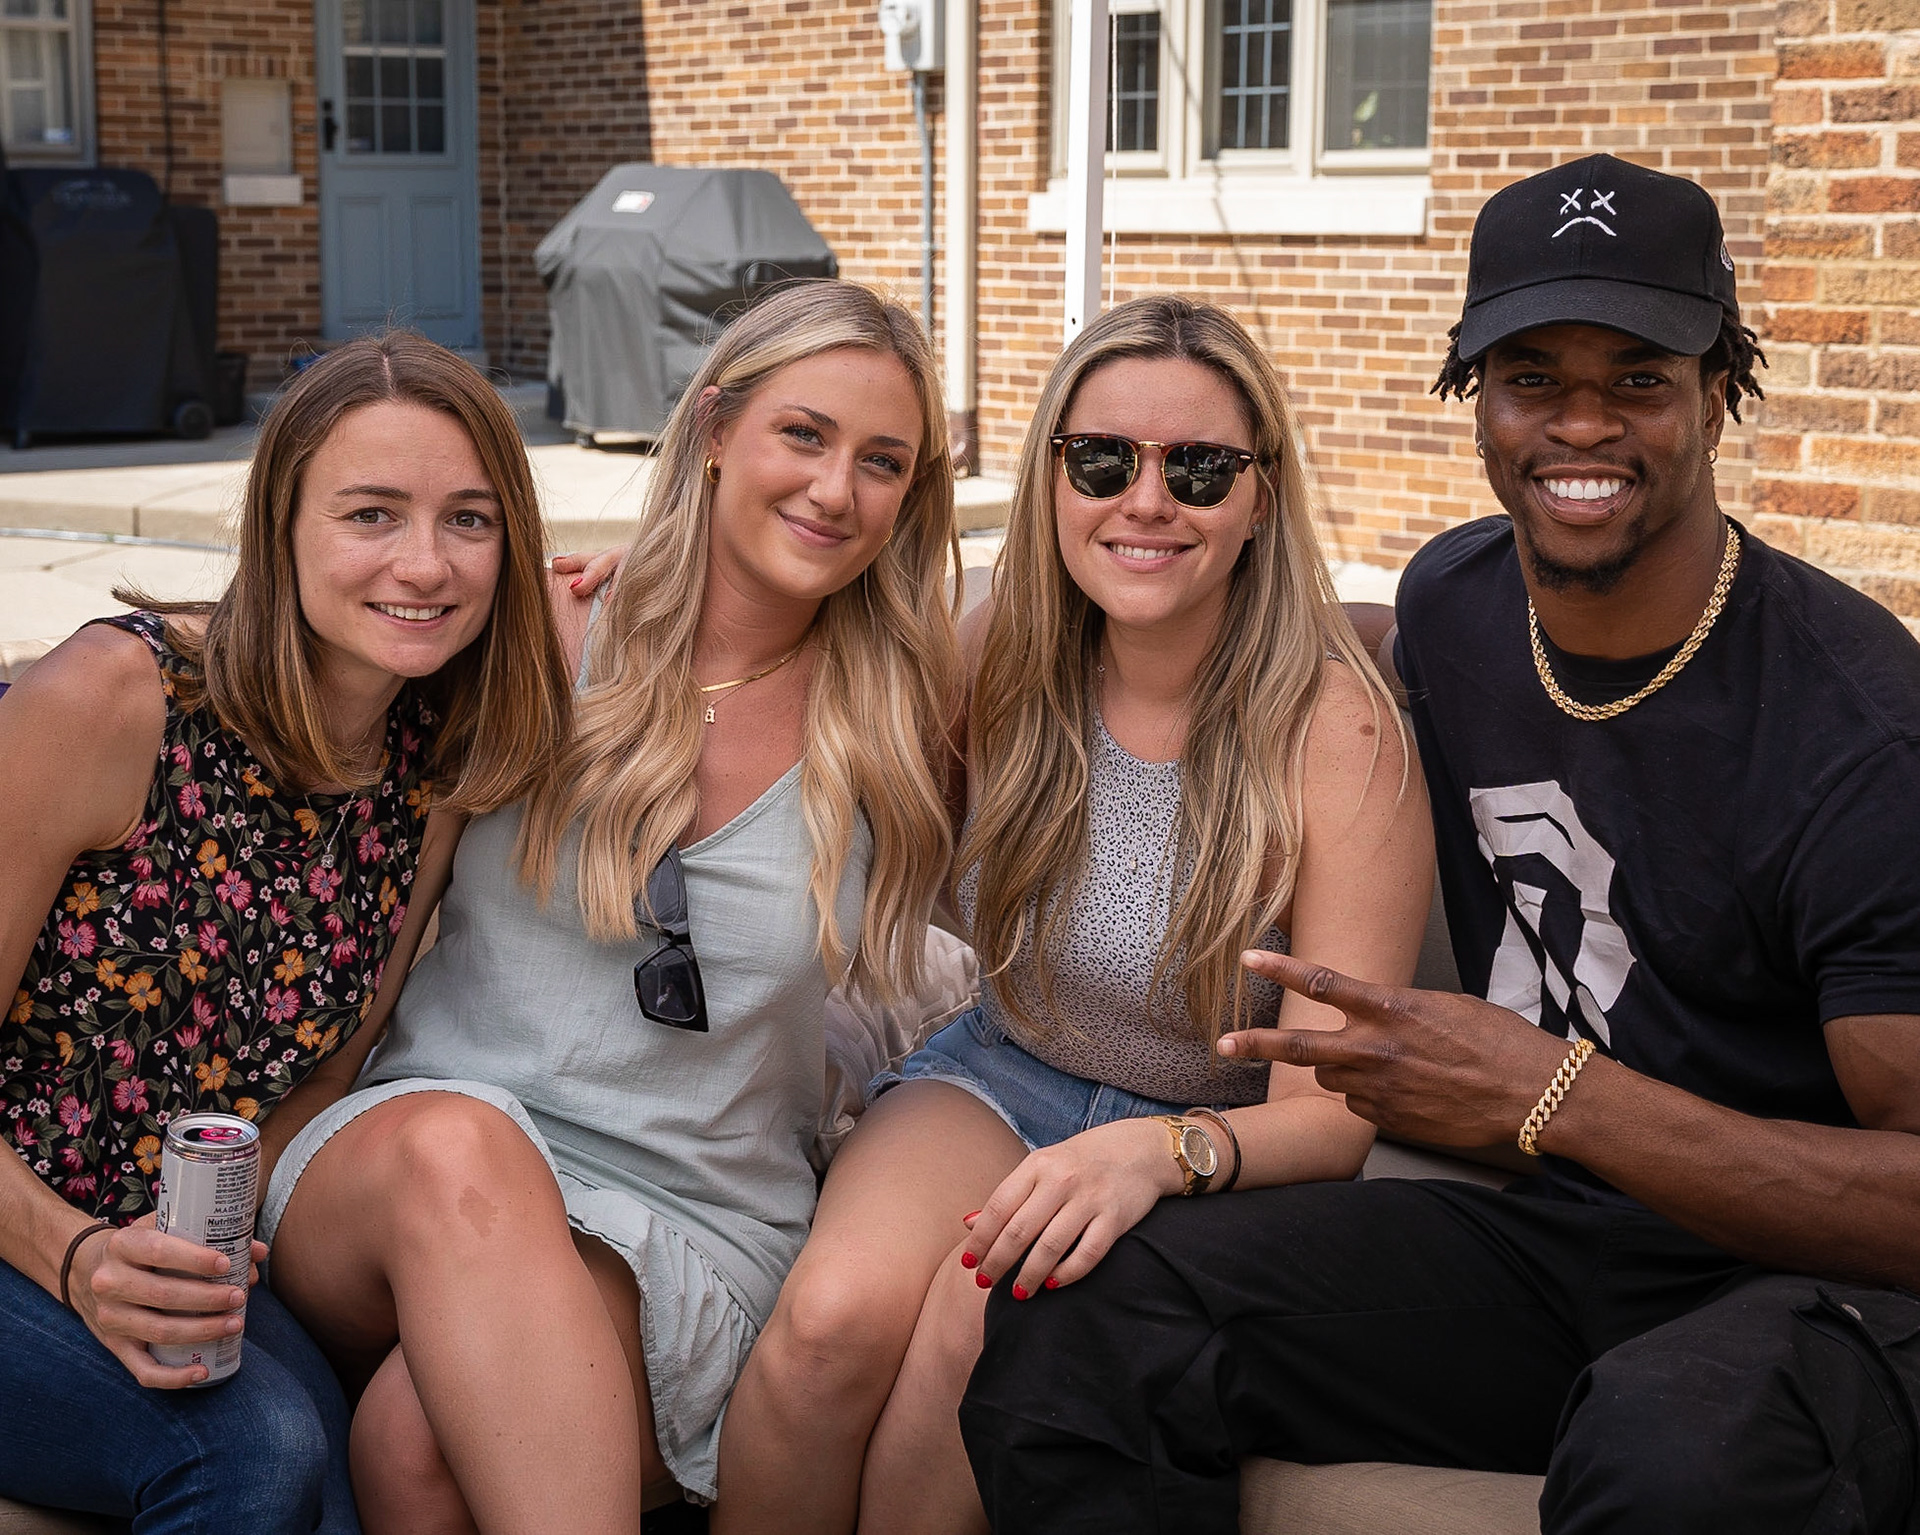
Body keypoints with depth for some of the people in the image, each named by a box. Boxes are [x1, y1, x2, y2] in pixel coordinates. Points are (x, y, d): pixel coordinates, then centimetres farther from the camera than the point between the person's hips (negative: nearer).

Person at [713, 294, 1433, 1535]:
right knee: (836, 1315, -28)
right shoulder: (1003, 675, -4)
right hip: (1004, 1074, 3)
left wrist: (1163, 1150, -40)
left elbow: (1333, 1114, -17)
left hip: (1223, 1142, -3)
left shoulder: (1337, 732, -17)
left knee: (982, 1311, -33)